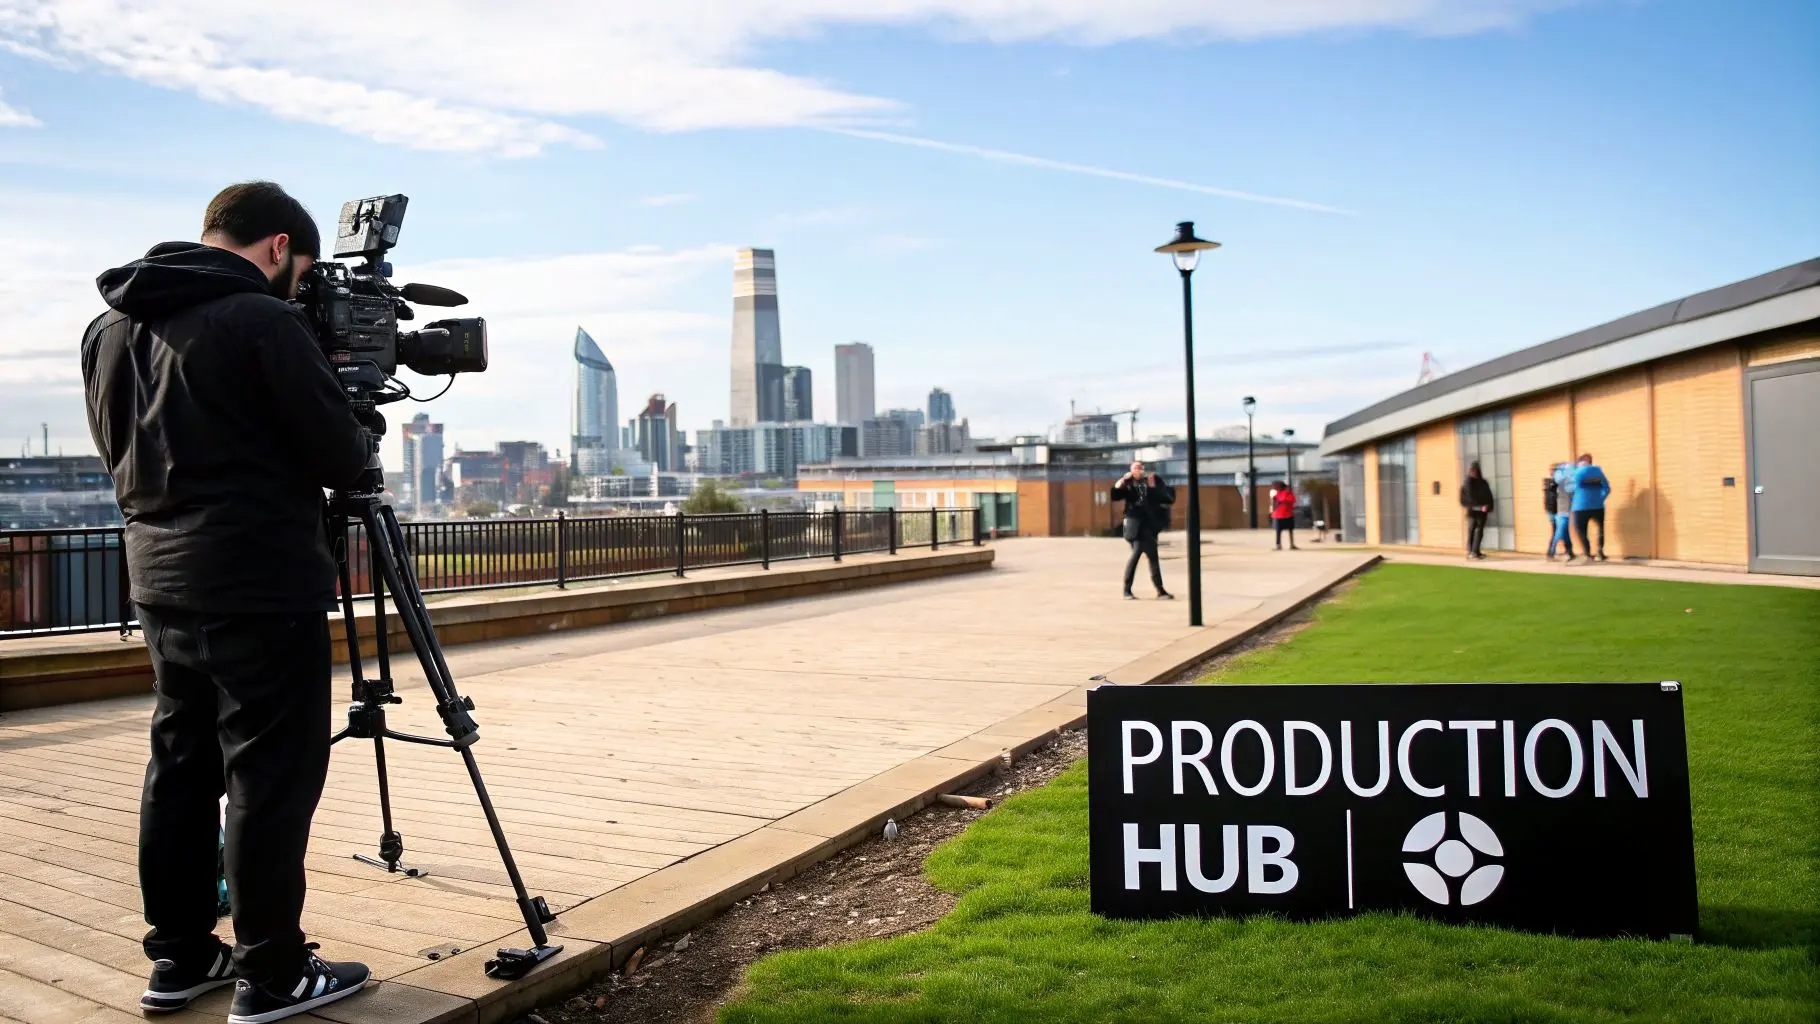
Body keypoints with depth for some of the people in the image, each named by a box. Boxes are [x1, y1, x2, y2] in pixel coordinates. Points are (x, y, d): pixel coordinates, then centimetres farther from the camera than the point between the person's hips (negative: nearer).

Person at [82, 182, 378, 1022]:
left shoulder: (110, 327, 11)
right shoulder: (260, 320, -14)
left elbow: (121, 453, 21)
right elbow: (341, 458, -12)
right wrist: (367, 429, 8)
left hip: (161, 587, 8)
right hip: (261, 592, -8)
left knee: (180, 771, 15)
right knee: (270, 781, -1)